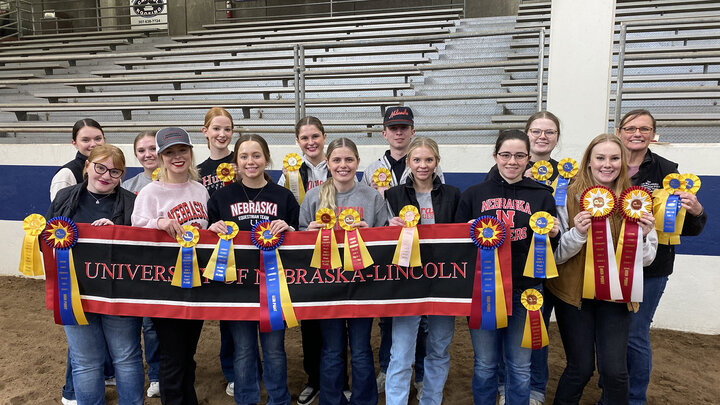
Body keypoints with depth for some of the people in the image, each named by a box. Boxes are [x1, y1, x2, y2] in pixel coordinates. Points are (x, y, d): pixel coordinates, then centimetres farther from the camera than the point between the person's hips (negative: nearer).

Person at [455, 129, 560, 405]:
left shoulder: (542, 196, 5)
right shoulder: (473, 194, 4)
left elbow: (554, 249, 9)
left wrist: (552, 235, -12)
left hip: (525, 291, 1)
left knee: (520, 367, 11)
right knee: (485, 365, 10)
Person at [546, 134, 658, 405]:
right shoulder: (570, 196, -8)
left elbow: (646, 259, 5)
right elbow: (556, 255, -7)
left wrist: (643, 236, -16)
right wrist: (577, 233, -25)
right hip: (574, 291, -2)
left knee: (614, 370, 0)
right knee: (581, 368, 4)